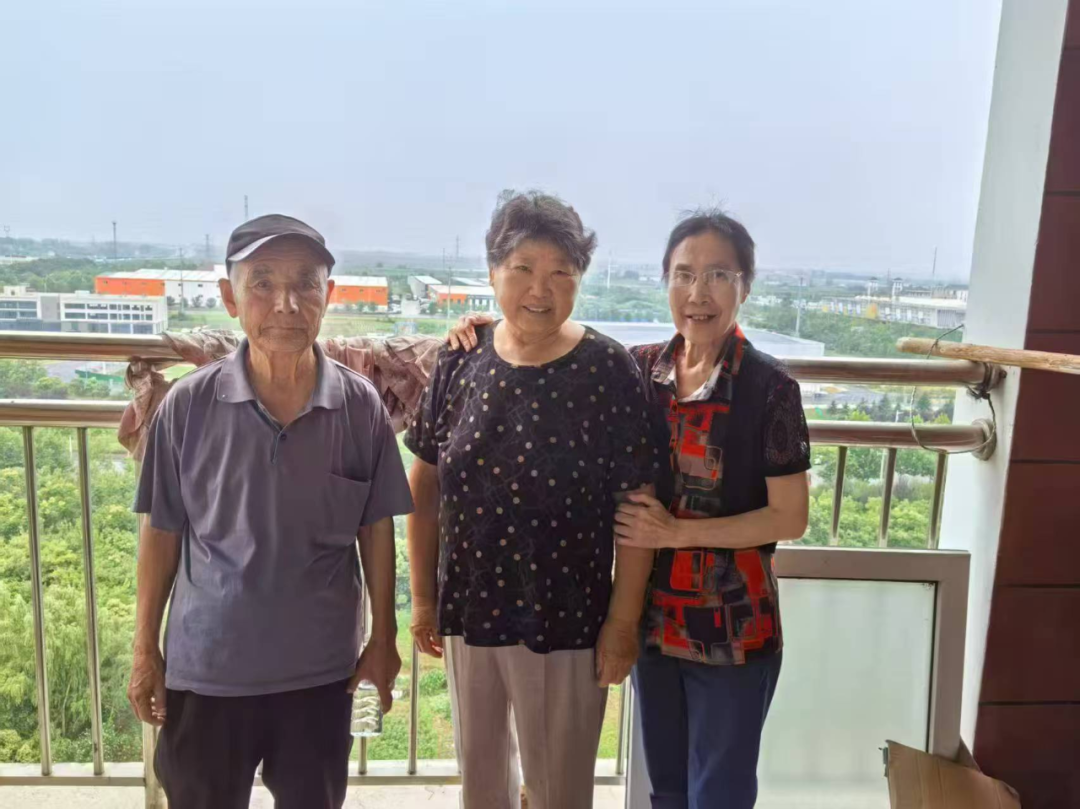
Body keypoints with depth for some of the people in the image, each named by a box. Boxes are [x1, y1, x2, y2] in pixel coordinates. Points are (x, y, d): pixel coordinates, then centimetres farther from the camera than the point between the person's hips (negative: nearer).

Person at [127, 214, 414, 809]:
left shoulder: (360, 405, -10)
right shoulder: (188, 404, -12)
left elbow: (376, 529, -1)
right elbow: (161, 531, -2)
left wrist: (382, 639, 3)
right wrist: (146, 649, 2)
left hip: (320, 667, 1)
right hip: (206, 666, 0)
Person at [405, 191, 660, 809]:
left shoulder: (609, 372, -14)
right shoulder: (461, 362, -4)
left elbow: (636, 505, -12)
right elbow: (426, 483, 3)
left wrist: (623, 622, -10)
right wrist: (424, 596, 5)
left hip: (566, 619, -3)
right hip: (468, 611, 4)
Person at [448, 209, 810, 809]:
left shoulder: (769, 387, -15)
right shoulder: (640, 369, -3)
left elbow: (790, 518, -12)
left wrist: (677, 532, -19)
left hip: (733, 629, -4)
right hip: (654, 618, 4)